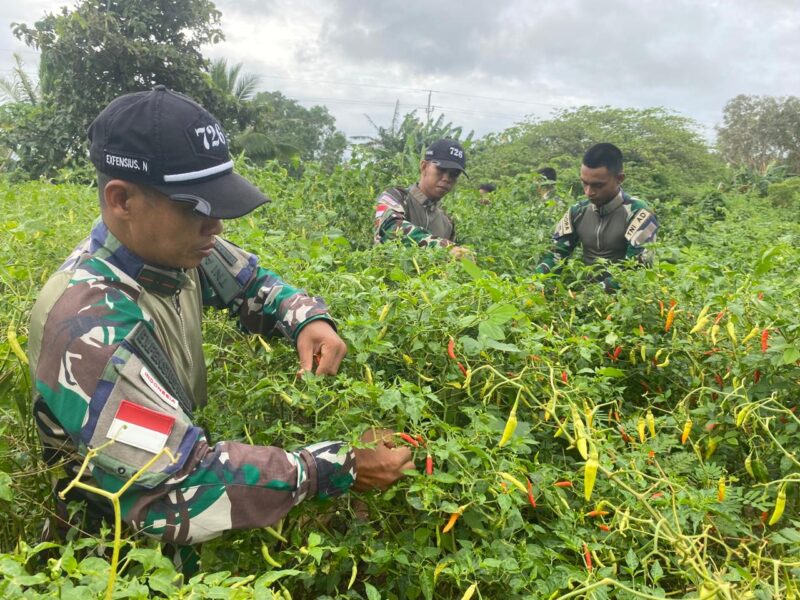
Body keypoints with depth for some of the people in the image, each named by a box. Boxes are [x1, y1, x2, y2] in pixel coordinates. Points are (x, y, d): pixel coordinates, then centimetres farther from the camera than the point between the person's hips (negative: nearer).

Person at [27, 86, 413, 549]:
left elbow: (252, 283, 8)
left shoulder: (172, 245, -10)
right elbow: (179, 491, -34)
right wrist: (338, 470, -33)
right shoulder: (88, 329, -32)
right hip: (118, 530, -6)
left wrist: (309, 320, -12)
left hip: (182, 446, 7)